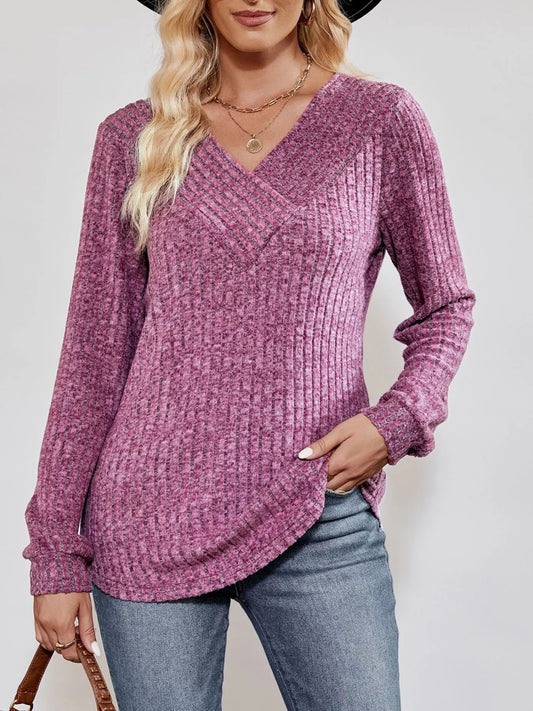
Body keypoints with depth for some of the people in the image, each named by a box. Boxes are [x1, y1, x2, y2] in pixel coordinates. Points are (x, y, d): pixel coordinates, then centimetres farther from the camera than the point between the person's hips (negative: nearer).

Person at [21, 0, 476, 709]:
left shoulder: (381, 120, 2)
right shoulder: (134, 137, 5)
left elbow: (445, 305, 13)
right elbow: (95, 350, 5)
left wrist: (399, 418, -6)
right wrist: (55, 551, 3)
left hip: (320, 523, 0)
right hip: (151, 522, 1)